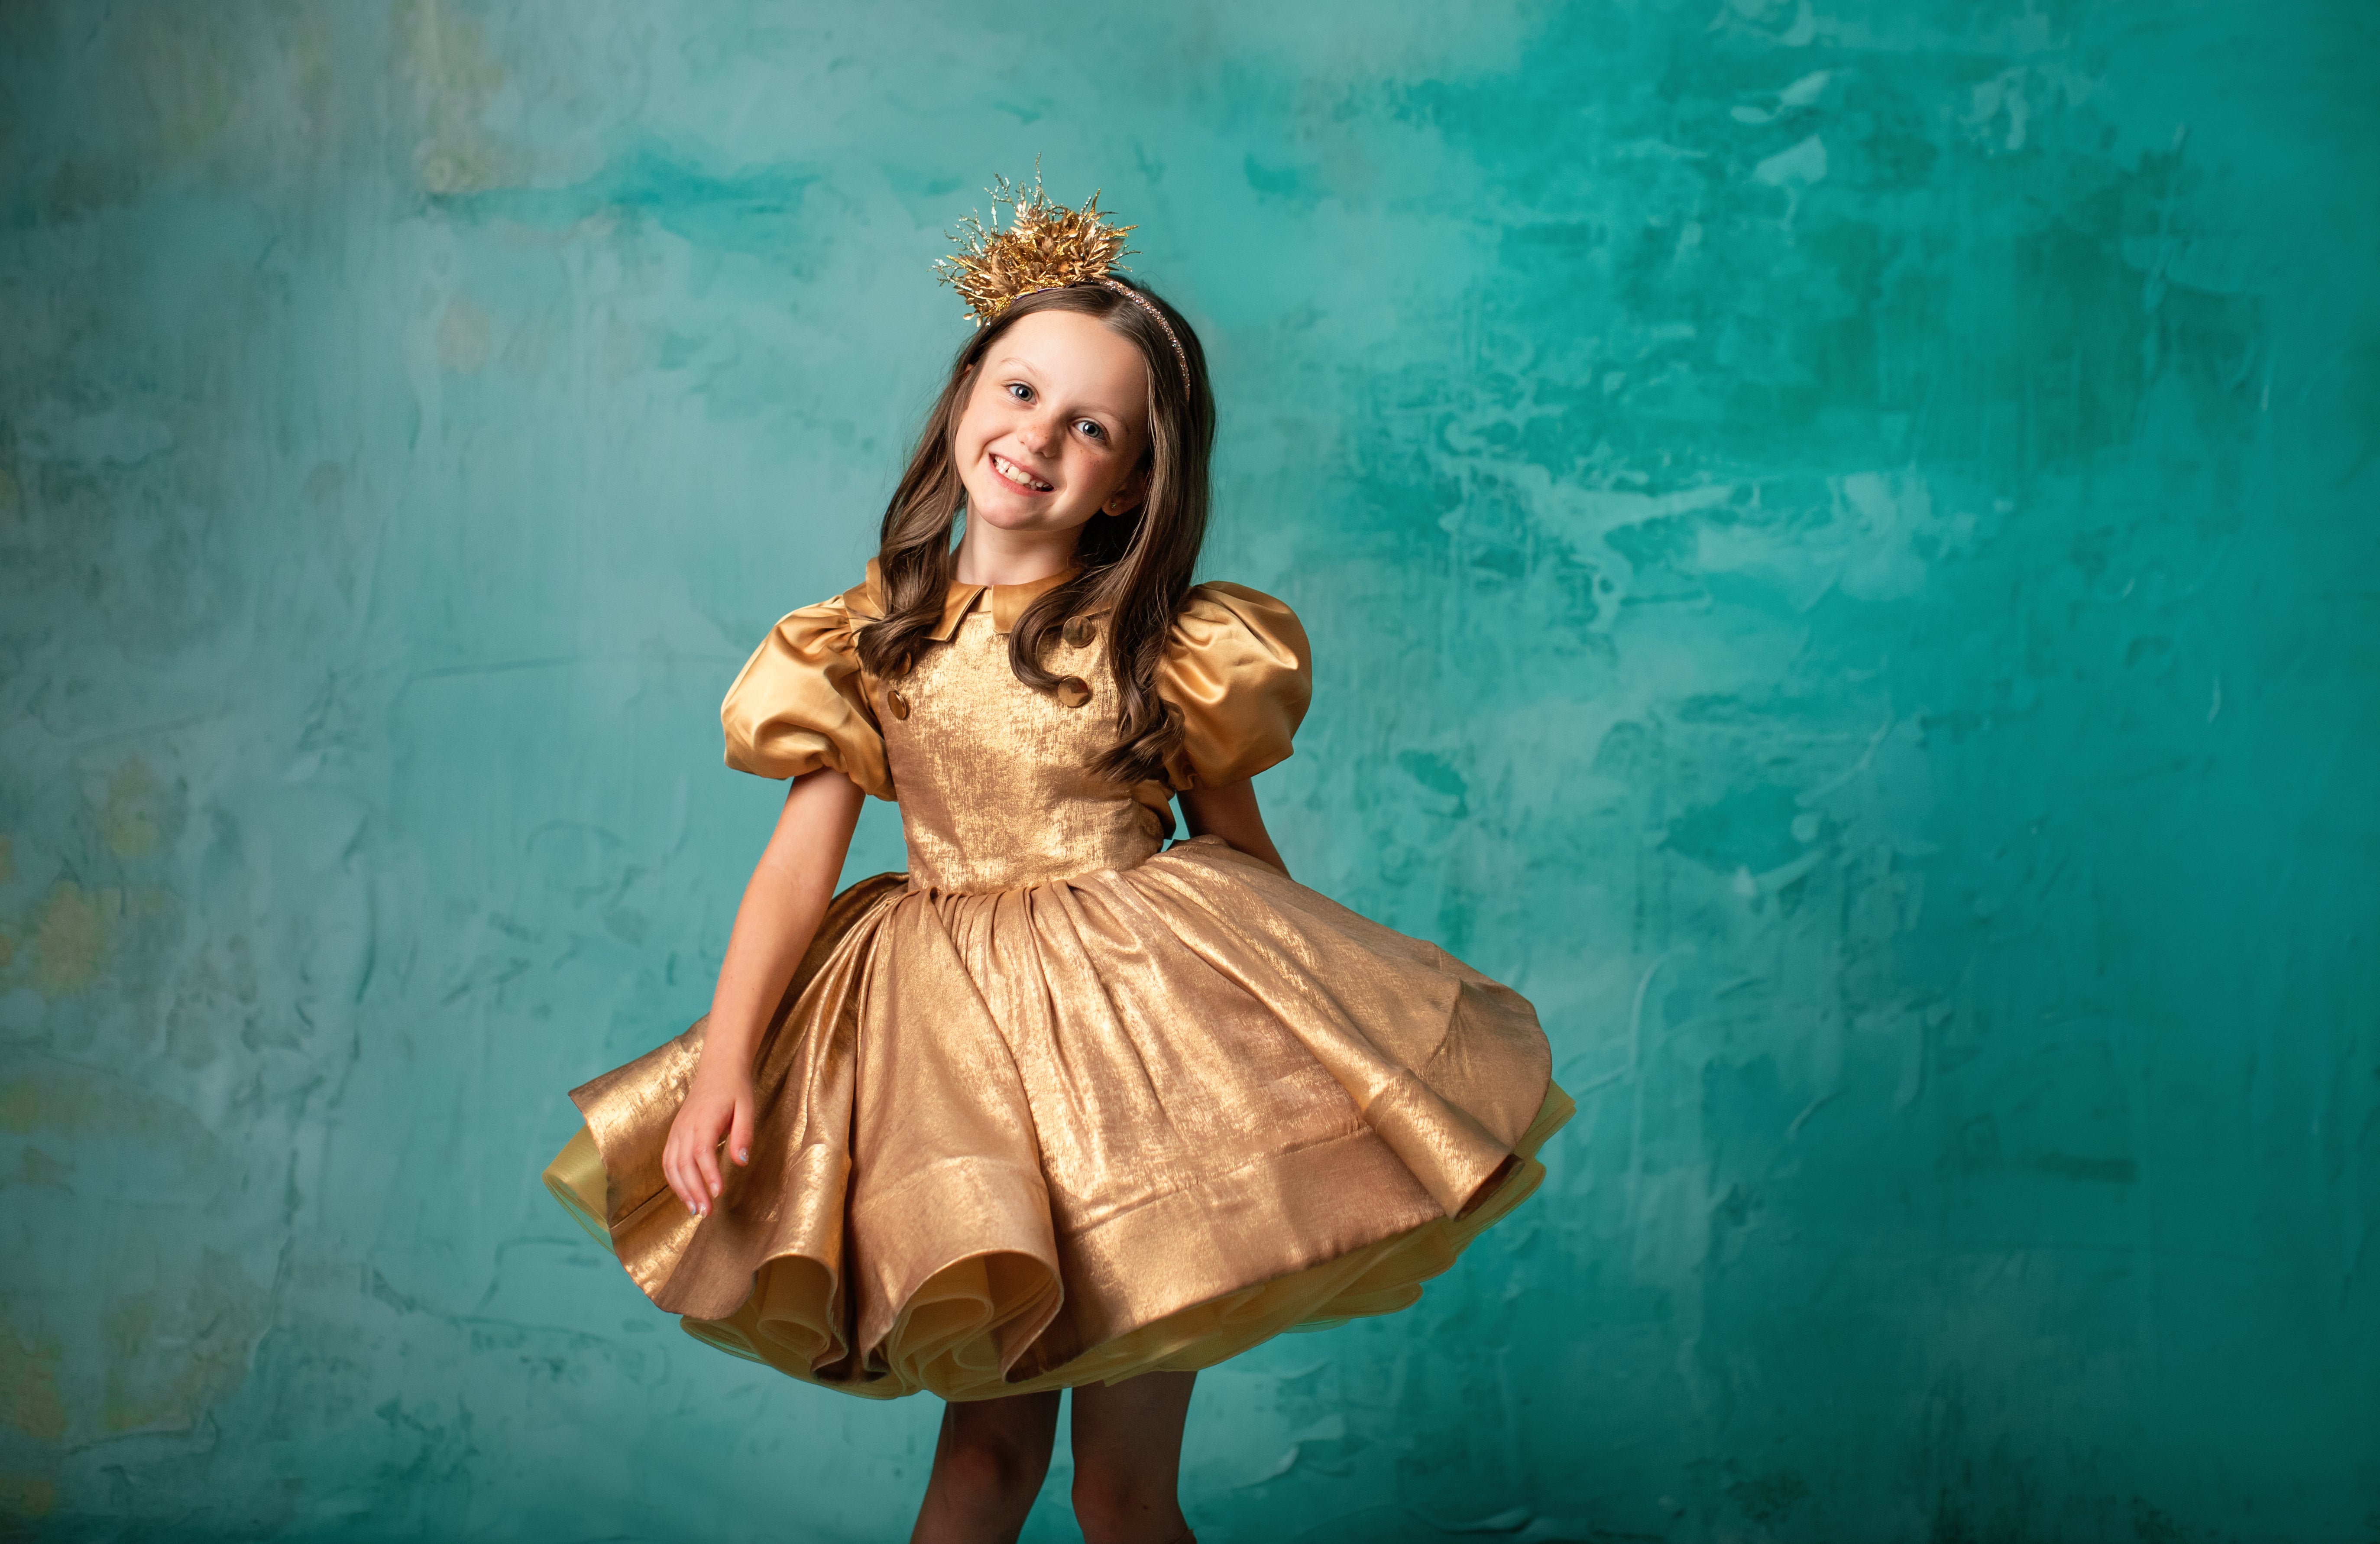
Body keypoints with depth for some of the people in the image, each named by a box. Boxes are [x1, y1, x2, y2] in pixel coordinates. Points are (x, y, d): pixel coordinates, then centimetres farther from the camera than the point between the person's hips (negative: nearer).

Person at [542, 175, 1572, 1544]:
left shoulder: (1164, 648, -4)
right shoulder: (866, 641, 1)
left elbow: (1239, 849, 5)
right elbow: (800, 859, -3)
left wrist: (1317, 1029, 8)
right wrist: (721, 1064, -13)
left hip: (1138, 1015, -1)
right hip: (948, 1032, 2)